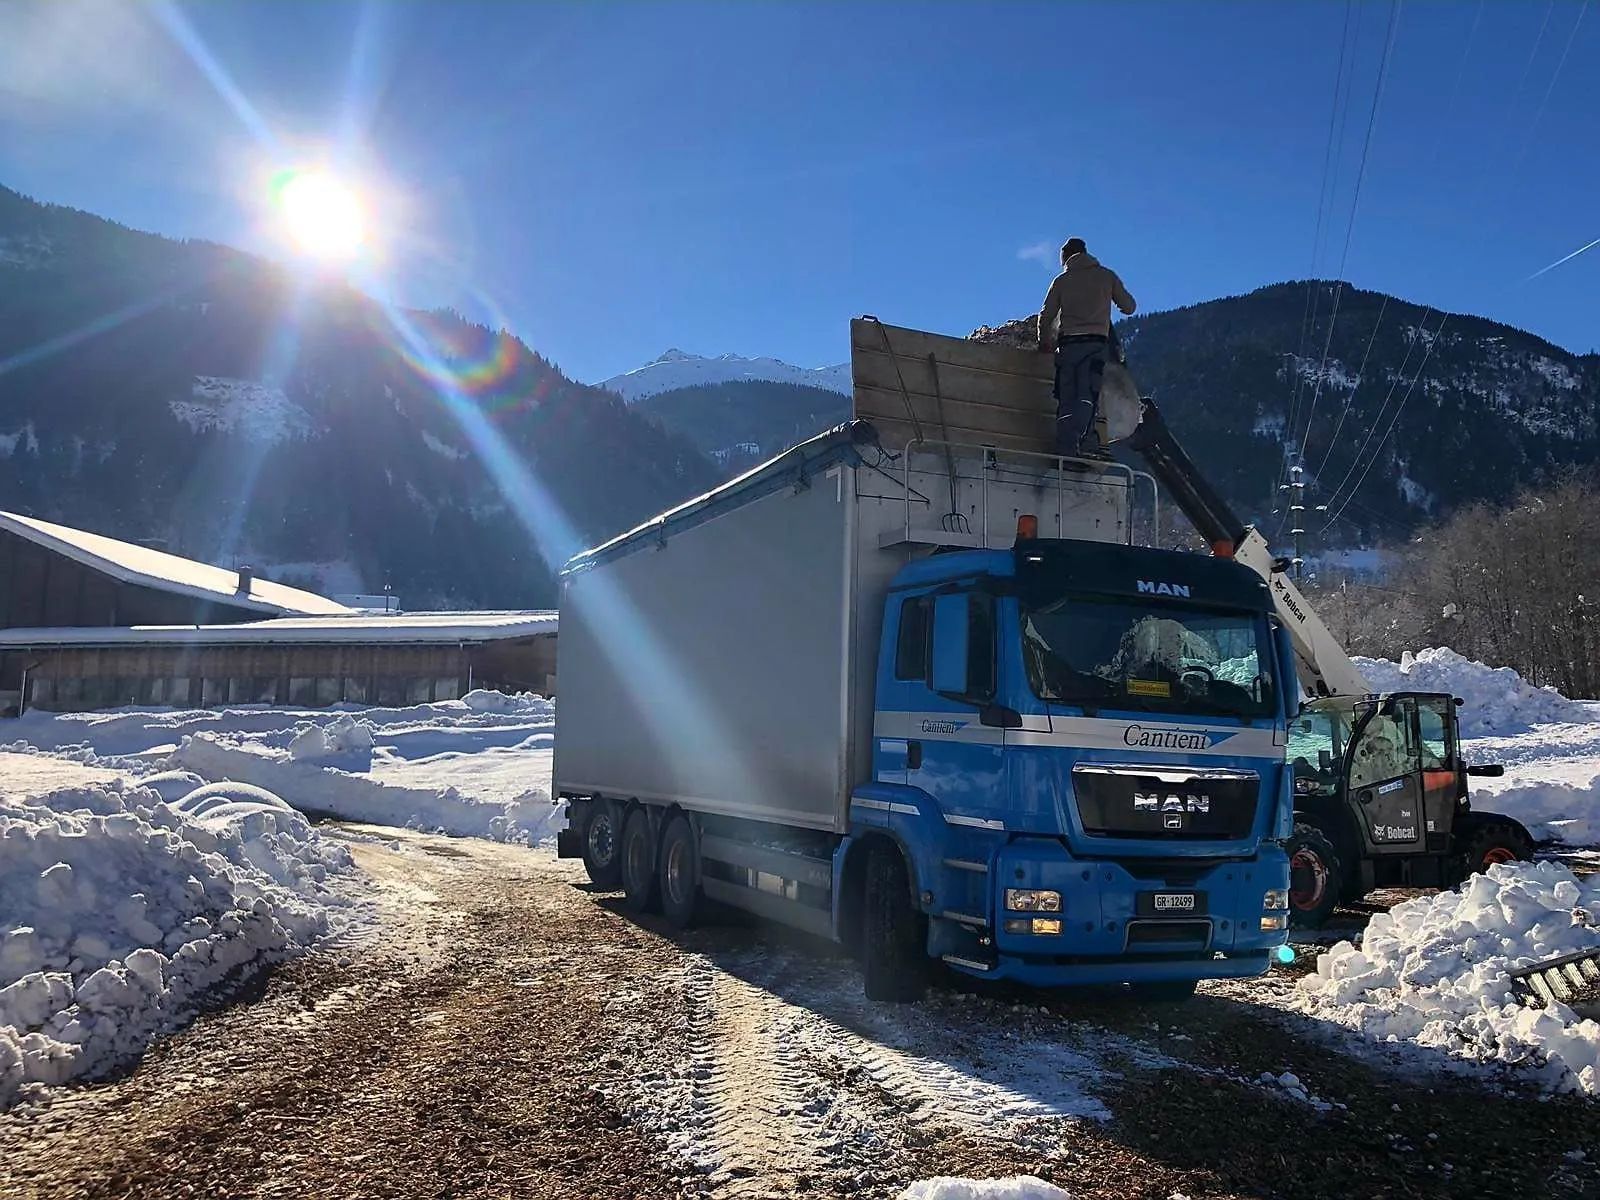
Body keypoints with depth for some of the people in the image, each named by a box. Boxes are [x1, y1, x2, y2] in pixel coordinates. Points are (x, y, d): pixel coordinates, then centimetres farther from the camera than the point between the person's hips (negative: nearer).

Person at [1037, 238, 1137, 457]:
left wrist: (1044, 342, 27)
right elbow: (1129, 307, 14)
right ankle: (1075, 443, -26)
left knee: (1066, 397, 2)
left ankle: (1063, 447, -7)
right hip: (1096, 342, -1)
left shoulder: (1062, 280, 13)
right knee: (1087, 395, -9)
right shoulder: (1106, 275, 12)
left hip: (1068, 342, 1)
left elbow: (1046, 316, 10)